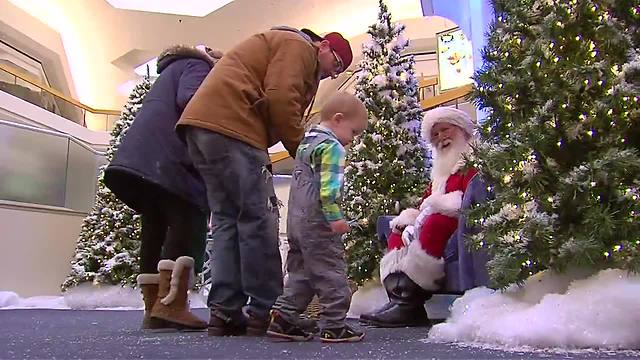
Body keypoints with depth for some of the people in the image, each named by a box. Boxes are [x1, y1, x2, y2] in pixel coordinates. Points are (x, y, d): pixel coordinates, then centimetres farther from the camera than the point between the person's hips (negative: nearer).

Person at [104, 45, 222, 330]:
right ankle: (169, 304, -23)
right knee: (188, 222, -14)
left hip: (141, 158, 9)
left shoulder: (173, 69, 37)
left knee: (155, 226, 3)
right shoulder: (197, 66, 9)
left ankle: (153, 308, 1)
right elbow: (188, 100, -12)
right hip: (167, 160, -9)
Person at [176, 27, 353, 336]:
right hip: (229, 125, -10)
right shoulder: (298, 46, 4)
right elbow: (281, 101, -13)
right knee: (258, 217, -8)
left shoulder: (280, 48, 34)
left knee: (228, 219, 7)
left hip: (203, 123, 10)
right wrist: (301, 149, -4)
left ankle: (224, 312, 5)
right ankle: (266, 311, -4)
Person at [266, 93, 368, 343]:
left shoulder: (305, 143, 19)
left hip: (296, 221, 9)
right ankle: (334, 326, 4)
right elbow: (328, 186, -21)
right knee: (331, 273, -1)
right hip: (318, 223, -9)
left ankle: (282, 318, 15)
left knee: (300, 272, 15)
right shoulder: (332, 146, -10)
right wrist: (335, 218, -22)